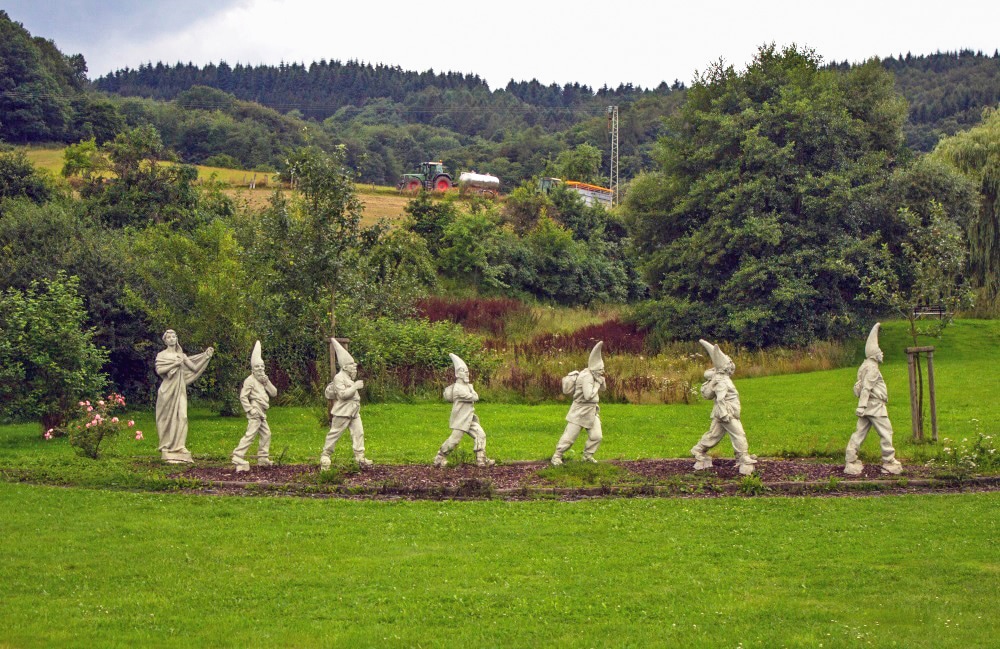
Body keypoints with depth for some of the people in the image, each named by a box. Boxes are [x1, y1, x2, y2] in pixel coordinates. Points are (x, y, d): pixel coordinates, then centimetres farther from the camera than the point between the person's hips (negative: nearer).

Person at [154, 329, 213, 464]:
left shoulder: (181, 355, 16)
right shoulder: (162, 355, 4)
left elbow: (195, 368, 10)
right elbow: (159, 370, -10)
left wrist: (206, 356, 3)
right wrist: (174, 364, -14)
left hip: (180, 390, 4)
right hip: (168, 390, -4)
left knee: (181, 417, -7)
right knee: (169, 419, -4)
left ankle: (179, 450, -6)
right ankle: (168, 452, -1)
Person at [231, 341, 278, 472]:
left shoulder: (263, 380, 17)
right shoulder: (250, 380, -9)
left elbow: (274, 392, 9)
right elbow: (243, 396, -15)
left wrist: (267, 382, -4)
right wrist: (250, 409, -19)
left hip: (262, 413, 9)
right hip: (255, 412, -9)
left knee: (266, 434, 15)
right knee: (250, 434, -15)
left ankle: (263, 459, 24)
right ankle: (238, 458, -18)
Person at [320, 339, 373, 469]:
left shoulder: (348, 378, 16)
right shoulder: (339, 378, -13)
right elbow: (342, 394, -23)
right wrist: (355, 386, -21)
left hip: (354, 412, 9)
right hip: (343, 412, -9)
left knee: (358, 433, 0)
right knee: (334, 434, 1)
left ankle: (360, 457, -1)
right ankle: (325, 456, 12)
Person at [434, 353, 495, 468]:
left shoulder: (466, 386, 13)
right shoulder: (458, 388, -20)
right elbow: (474, 398, -18)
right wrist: (471, 388, -1)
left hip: (469, 419, 9)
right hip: (460, 420, -9)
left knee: (480, 435, -1)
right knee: (454, 440, -5)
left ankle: (481, 459, -1)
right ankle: (439, 458, 11)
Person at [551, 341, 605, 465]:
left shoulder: (593, 375, 5)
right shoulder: (587, 377, -23)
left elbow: (602, 388, 17)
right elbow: (588, 395, -30)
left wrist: (602, 380, -3)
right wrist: (597, 384, -19)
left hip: (592, 412, 8)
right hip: (580, 412, -8)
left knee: (596, 436, 2)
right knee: (569, 437, -2)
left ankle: (587, 455, 20)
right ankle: (557, 456, 13)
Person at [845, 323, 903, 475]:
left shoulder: (865, 366, 17)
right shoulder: (872, 368, -13)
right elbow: (866, 387, -19)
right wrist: (862, 405, -23)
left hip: (867, 406, 10)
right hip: (875, 405, -10)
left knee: (860, 432, 7)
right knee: (886, 432, -3)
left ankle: (851, 462, 5)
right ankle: (889, 463, 0)